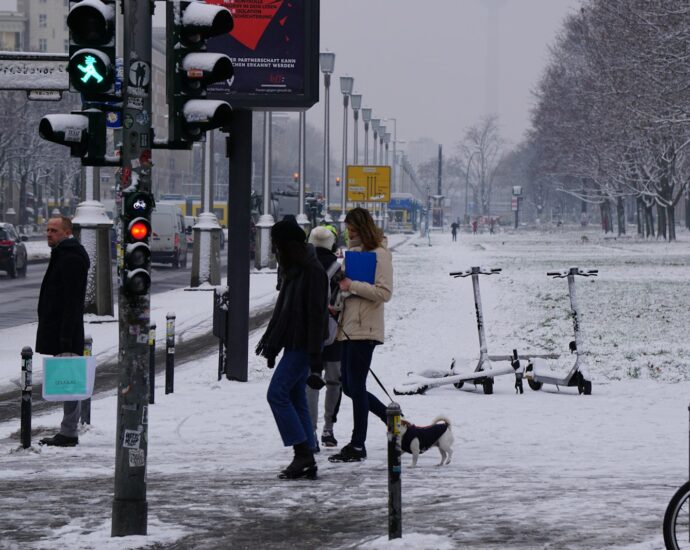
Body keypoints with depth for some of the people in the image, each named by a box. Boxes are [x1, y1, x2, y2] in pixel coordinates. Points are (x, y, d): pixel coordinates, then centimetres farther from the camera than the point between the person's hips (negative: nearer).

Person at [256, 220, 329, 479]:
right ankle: (306, 459, 8)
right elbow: (282, 310, 23)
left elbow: (316, 315, -19)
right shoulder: (293, 271, 16)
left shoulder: (313, 273, -15)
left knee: (277, 393, -13)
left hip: (302, 346, -10)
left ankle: (303, 452, -13)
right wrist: (270, 342, 24)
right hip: (293, 344, 10)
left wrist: (315, 356, -23)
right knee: (296, 399, 8)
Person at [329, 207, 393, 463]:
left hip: (365, 329, -9)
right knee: (349, 386, 11)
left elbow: (384, 292, -16)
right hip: (348, 328, 9)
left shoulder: (379, 254, -8)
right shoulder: (354, 252, 17)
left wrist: (352, 285, -18)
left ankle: (357, 446, 2)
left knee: (356, 386, -5)